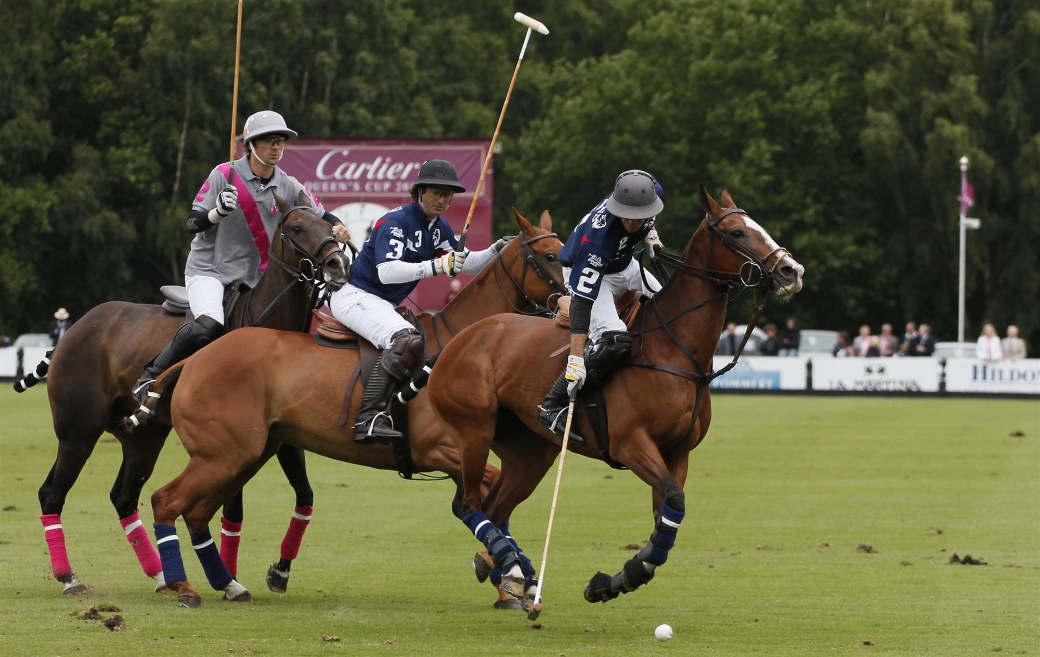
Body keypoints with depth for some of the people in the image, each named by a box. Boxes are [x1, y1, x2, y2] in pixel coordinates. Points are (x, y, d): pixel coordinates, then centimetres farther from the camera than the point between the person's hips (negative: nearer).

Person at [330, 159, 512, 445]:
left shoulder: (439, 228, 10)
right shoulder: (396, 222, -18)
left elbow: (464, 264, 20)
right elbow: (386, 271, -30)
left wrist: (493, 252, 1)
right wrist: (436, 266, -39)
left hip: (384, 304, 10)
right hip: (354, 295, -10)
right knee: (407, 341, -33)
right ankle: (369, 419, -42)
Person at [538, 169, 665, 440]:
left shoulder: (654, 193, -24)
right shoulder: (597, 235, -42)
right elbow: (582, 299, -42)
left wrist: (651, 233, -6)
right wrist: (576, 359, -47)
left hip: (625, 265, 8)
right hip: (587, 273, -8)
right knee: (614, 339, -28)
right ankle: (552, 408, -21)